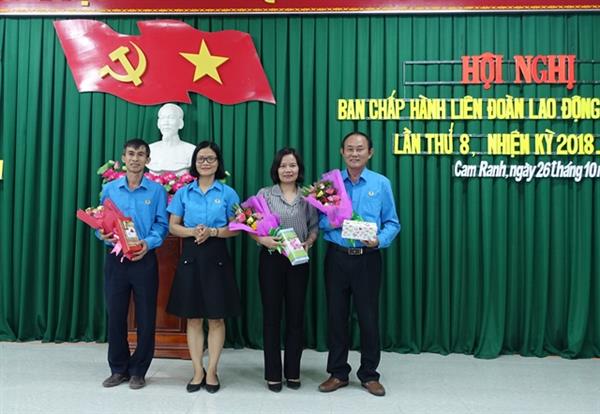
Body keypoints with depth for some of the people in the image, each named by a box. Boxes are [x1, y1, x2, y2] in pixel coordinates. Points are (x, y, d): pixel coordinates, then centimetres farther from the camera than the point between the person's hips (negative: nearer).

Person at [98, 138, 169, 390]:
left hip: (144, 259, -2)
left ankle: (138, 371, 19)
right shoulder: (109, 189, 7)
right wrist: (104, 235, -12)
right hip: (115, 259, 2)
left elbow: (162, 225, -2)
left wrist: (148, 242, -19)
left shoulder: (156, 191, 1)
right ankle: (118, 369, 24)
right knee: (115, 315, 8)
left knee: (145, 318, 3)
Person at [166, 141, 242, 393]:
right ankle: (198, 371, 18)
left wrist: (212, 232, -16)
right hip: (190, 257, 2)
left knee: (216, 318, 4)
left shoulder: (227, 193, 2)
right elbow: (173, 226, 6)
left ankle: (212, 371, 16)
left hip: (216, 257, -1)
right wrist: (192, 231, -14)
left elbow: (236, 228, 0)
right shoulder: (184, 193, 6)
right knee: (193, 318, 6)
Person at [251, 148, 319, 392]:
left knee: (296, 315, 8)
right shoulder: (265, 194, 1)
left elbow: (315, 226, 9)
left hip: (299, 260, 2)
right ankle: (273, 374, 16)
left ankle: (293, 372, 21)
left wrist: (309, 242, -10)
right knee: (272, 315, 4)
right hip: (271, 260, -2)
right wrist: (263, 239, -20)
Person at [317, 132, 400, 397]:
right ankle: (338, 373, 25)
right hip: (337, 257, 1)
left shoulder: (381, 183, 1)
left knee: (368, 316, 6)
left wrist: (379, 240, -17)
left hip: (368, 258, -1)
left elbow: (392, 223, 1)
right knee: (336, 315, 9)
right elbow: (320, 222, 4)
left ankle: (369, 375, 23)